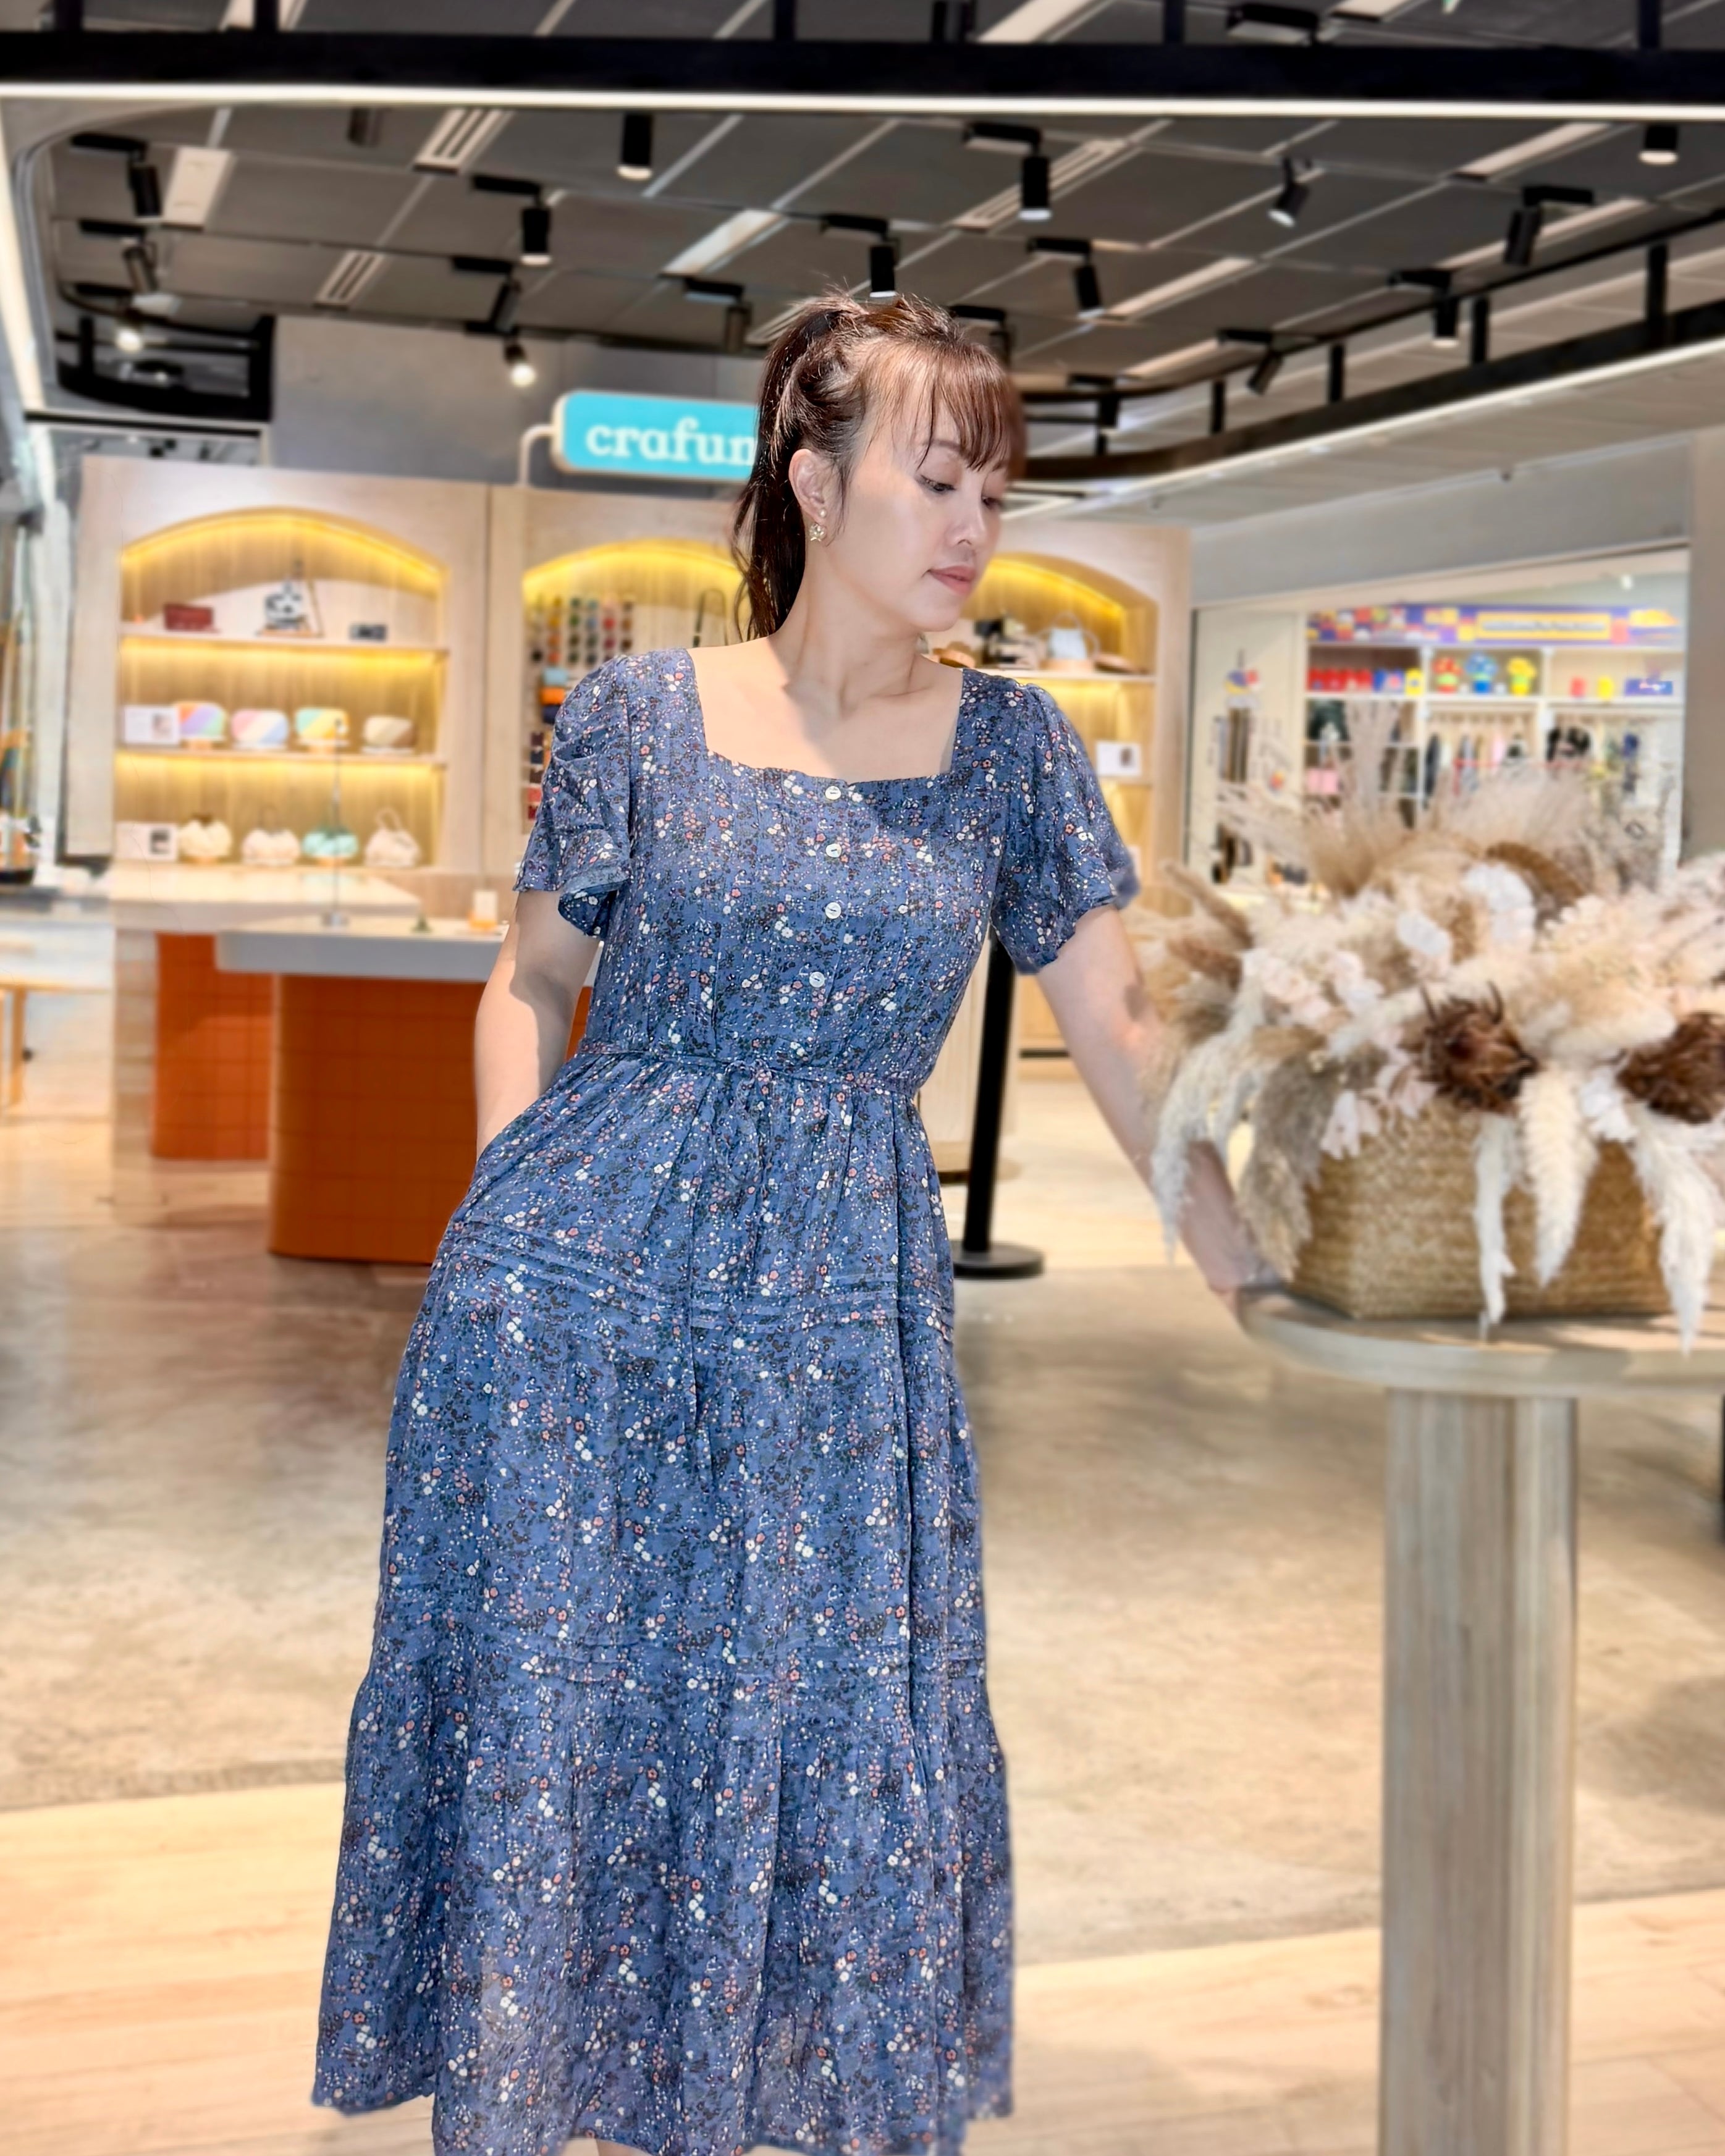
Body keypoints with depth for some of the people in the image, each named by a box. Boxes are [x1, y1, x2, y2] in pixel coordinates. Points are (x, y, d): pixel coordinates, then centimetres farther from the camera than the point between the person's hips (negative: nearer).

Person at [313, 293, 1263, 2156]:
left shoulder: (1010, 746, 4)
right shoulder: (641, 714, 0)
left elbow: (1120, 1032, 3)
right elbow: (534, 977, 9)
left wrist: (1261, 1281, -2)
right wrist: (506, 1198, -4)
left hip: (840, 1305, 2)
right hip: (574, 1282, -1)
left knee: (840, 1740, 6)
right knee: (533, 1713, 4)